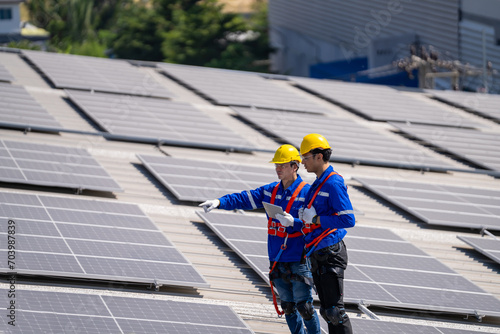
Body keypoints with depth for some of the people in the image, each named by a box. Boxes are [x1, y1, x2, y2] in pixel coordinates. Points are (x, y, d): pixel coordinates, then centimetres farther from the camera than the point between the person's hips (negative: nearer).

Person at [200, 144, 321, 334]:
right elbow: (244, 199, 5)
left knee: (304, 305, -7)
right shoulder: (271, 191, 11)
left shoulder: (306, 193, -10)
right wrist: (219, 202, -9)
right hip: (277, 261, 7)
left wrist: (293, 223, -31)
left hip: (299, 261, -7)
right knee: (288, 306, 11)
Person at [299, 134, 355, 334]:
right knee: (327, 310, 13)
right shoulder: (318, 184, 16)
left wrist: (316, 219, -19)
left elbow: (348, 220, -22)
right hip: (318, 255, 10)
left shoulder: (333, 184, -15)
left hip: (330, 255, -10)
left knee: (334, 310, -10)